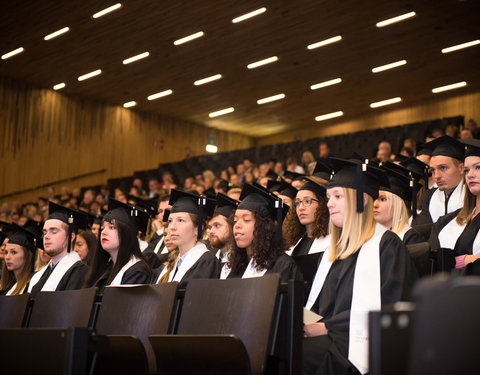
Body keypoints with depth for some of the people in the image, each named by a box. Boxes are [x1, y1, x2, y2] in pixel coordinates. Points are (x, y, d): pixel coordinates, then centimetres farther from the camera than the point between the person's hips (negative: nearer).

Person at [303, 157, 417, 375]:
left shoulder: (386, 244, 1)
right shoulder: (335, 248, 24)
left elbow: (382, 307, -10)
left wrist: (326, 326, -13)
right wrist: (305, 321, -2)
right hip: (326, 338, 6)